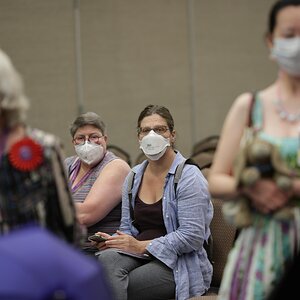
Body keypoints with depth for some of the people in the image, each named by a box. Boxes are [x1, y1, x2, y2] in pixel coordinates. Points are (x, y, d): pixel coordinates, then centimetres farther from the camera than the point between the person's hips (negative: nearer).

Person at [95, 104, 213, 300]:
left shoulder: (189, 177, -6)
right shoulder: (133, 177, 15)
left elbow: (192, 236, -15)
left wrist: (142, 246, -18)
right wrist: (111, 240, -7)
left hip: (178, 264, -5)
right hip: (140, 256, 6)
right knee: (108, 258, -30)